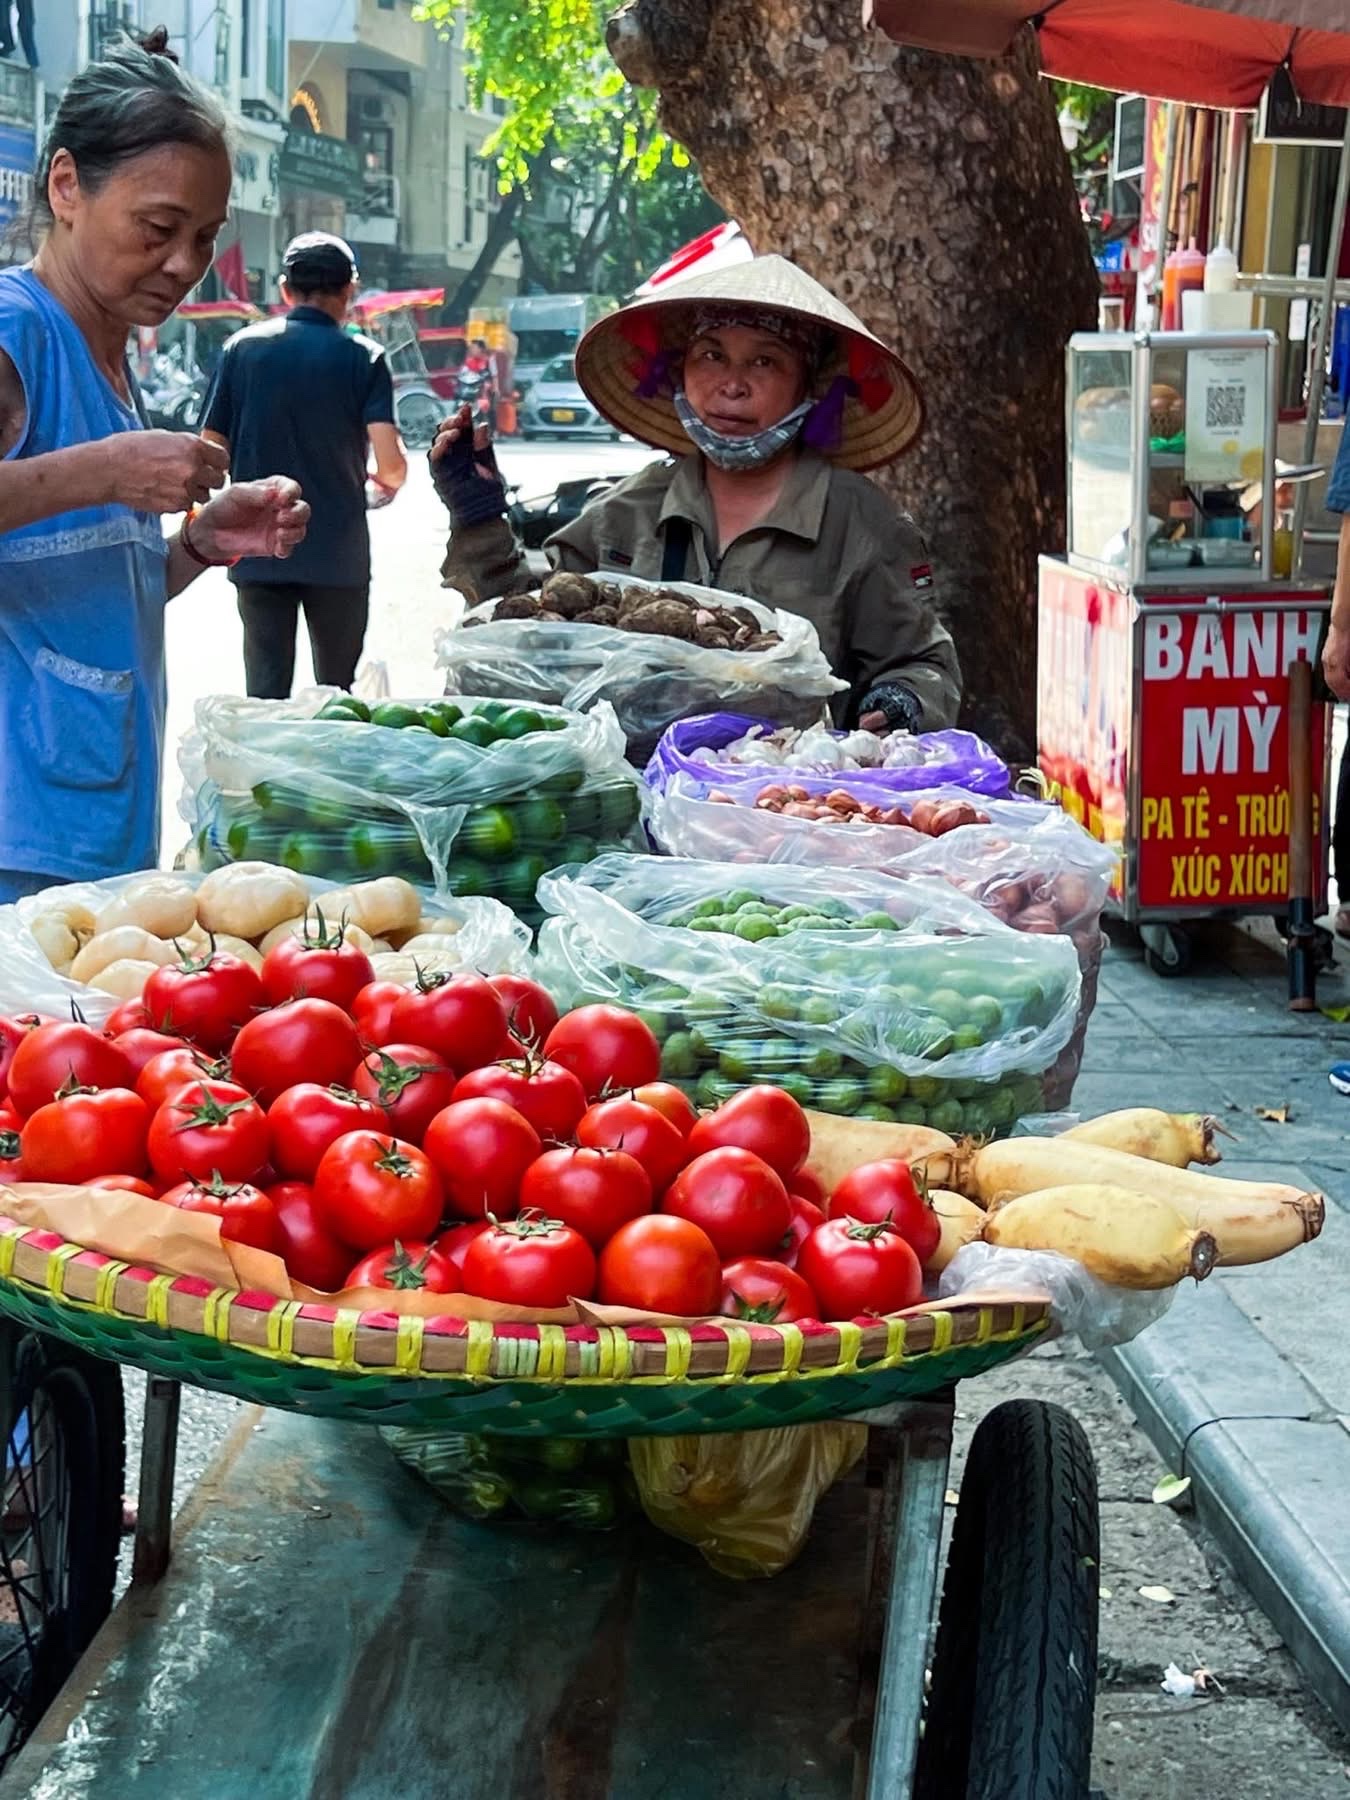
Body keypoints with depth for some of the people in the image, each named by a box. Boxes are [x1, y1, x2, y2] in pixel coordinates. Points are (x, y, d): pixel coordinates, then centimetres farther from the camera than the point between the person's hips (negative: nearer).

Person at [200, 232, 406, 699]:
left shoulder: (243, 347, 2)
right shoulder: (362, 357, -4)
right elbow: (389, 463, -11)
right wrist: (388, 485, 11)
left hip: (258, 550, 2)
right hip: (337, 551, -1)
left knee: (265, 690, 4)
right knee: (336, 690, 11)